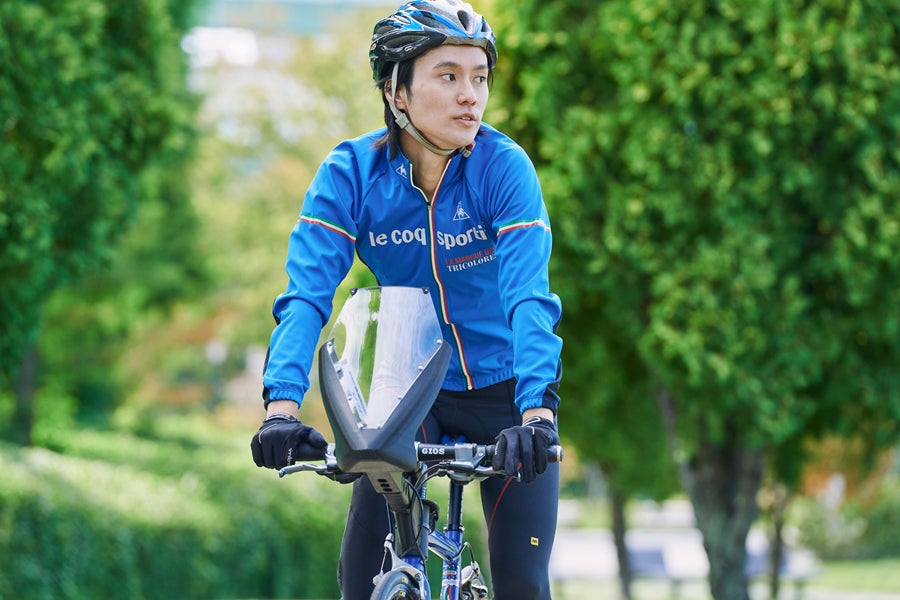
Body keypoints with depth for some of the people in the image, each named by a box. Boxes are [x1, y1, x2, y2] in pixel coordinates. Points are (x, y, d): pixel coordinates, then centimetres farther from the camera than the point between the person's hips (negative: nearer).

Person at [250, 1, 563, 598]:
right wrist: (282, 405, -39)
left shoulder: (505, 168, -19)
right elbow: (307, 293, -24)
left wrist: (537, 412, -45)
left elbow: (528, 297, -30)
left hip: (503, 391, -1)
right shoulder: (352, 172, -15)